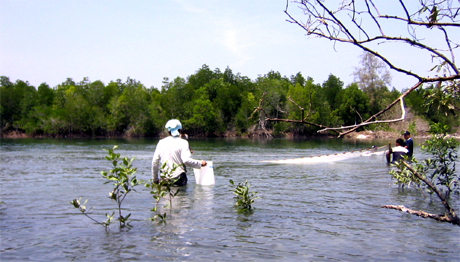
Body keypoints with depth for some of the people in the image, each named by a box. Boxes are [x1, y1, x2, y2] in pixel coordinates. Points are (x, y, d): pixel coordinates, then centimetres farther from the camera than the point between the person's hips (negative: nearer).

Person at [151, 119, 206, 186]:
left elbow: (154, 162, 8)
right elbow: (186, 160, -16)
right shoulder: (183, 142, -3)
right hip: (178, 178, -3)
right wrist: (200, 163, -2)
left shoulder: (161, 142, 8)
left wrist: (155, 180, 17)